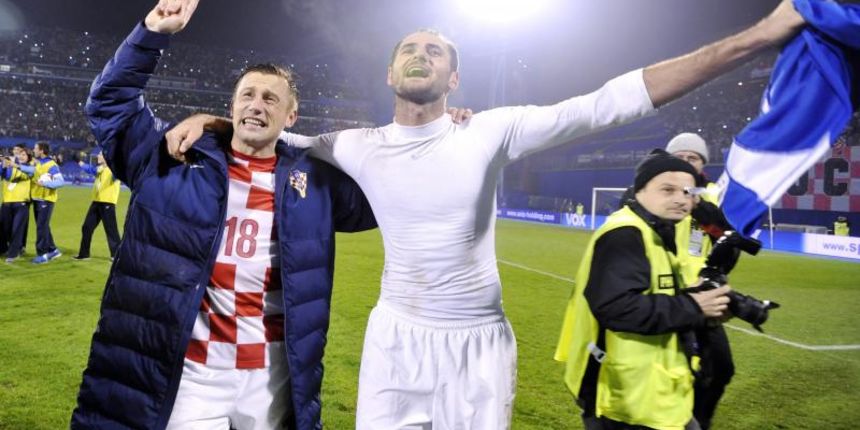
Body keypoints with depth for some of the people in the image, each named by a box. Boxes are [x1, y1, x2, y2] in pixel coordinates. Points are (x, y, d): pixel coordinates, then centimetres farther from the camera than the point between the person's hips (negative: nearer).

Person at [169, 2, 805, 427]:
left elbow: (610, 104, -15)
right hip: (395, 337, 2)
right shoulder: (360, 148, -2)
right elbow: (283, 137, 14)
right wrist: (214, 120, -5)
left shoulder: (490, 133, -11)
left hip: (478, 342, -1)